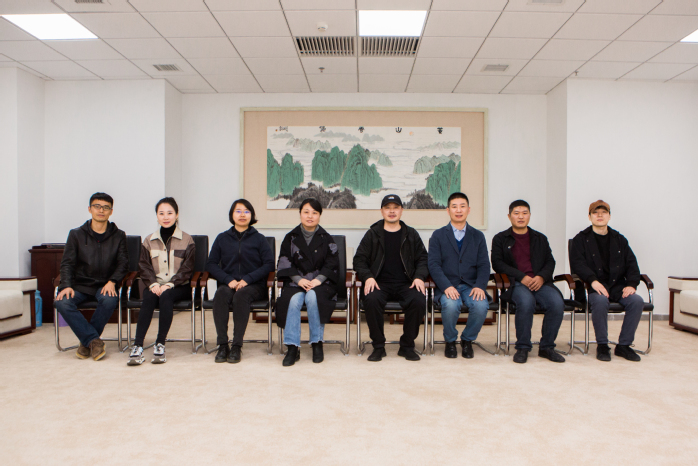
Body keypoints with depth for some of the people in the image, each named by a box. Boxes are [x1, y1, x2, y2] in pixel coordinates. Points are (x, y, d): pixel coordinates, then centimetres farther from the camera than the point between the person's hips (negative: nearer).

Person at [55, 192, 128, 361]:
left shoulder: (118, 236, 8)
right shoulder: (76, 234, 9)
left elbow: (123, 263, 4)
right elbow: (67, 263, 3)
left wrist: (112, 281, -15)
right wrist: (67, 285, -14)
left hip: (105, 285, -1)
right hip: (80, 285, 1)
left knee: (109, 300, -34)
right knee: (62, 302, -29)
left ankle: (87, 342, -14)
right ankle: (94, 340, -24)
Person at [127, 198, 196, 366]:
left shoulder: (186, 240, 5)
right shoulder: (149, 240, 14)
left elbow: (187, 269, -2)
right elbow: (144, 267, 7)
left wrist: (170, 284, -16)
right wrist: (153, 284, -12)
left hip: (179, 287, -2)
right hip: (155, 285, 2)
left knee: (166, 296, -34)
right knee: (149, 299, -30)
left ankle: (160, 344, -30)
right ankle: (137, 346, -34)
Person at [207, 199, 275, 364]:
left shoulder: (259, 239, 8)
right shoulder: (222, 238, 14)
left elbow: (269, 264, -1)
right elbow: (211, 264, 9)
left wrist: (247, 279, -14)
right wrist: (228, 280, -9)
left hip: (254, 285, -2)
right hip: (229, 284, 2)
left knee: (241, 295, -35)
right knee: (220, 294, -32)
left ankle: (237, 346, -31)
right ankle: (222, 345, -30)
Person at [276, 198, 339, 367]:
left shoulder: (326, 239, 7)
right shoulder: (291, 237, 9)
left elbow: (331, 264, 2)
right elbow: (285, 263, 3)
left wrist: (318, 280, -14)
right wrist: (299, 279, -13)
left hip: (321, 283, -1)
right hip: (296, 282, 1)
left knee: (313, 297, -34)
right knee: (293, 300, -32)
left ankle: (317, 343, -20)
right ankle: (292, 347, -26)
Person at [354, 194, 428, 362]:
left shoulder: (411, 234, 16)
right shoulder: (372, 234, 12)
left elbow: (423, 259, 15)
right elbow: (359, 259, 9)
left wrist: (419, 277, -5)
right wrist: (367, 277, -10)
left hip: (405, 284, 1)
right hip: (379, 283, -1)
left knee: (419, 300, -31)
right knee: (371, 300, -34)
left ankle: (407, 346, -8)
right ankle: (378, 346, -13)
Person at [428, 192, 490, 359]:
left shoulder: (478, 236, 15)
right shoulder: (438, 236, 9)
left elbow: (484, 265, 6)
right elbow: (434, 264, -2)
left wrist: (480, 286, -14)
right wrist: (446, 286, -19)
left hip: (471, 285, 2)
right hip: (447, 286, -1)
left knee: (481, 306, -30)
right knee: (451, 305, -34)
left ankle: (467, 340, 1)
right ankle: (450, 341, -3)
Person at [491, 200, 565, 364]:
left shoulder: (540, 238, 23)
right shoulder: (500, 238, 12)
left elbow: (550, 262, 16)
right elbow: (497, 263, 0)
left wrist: (541, 277, -7)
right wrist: (521, 277, -12)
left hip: (540, 281, 3)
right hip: (515, 283, -3)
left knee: (557, 303, -27)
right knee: (526, 301, -35)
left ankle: (547, 347, -7)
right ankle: (522, 347, -17)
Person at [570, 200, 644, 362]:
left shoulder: (619, 239, 20)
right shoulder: (581, 239, 7)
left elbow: (631, 263, 14)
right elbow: (577, 263, -6)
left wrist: (632, 284, -4)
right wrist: (593, 280, -21)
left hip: (617, 285, 4)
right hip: (594, 286, -4)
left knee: (637, 301, -25)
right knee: (600, 301, -36)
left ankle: (624, 345, -9)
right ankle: (602, 345, -16)